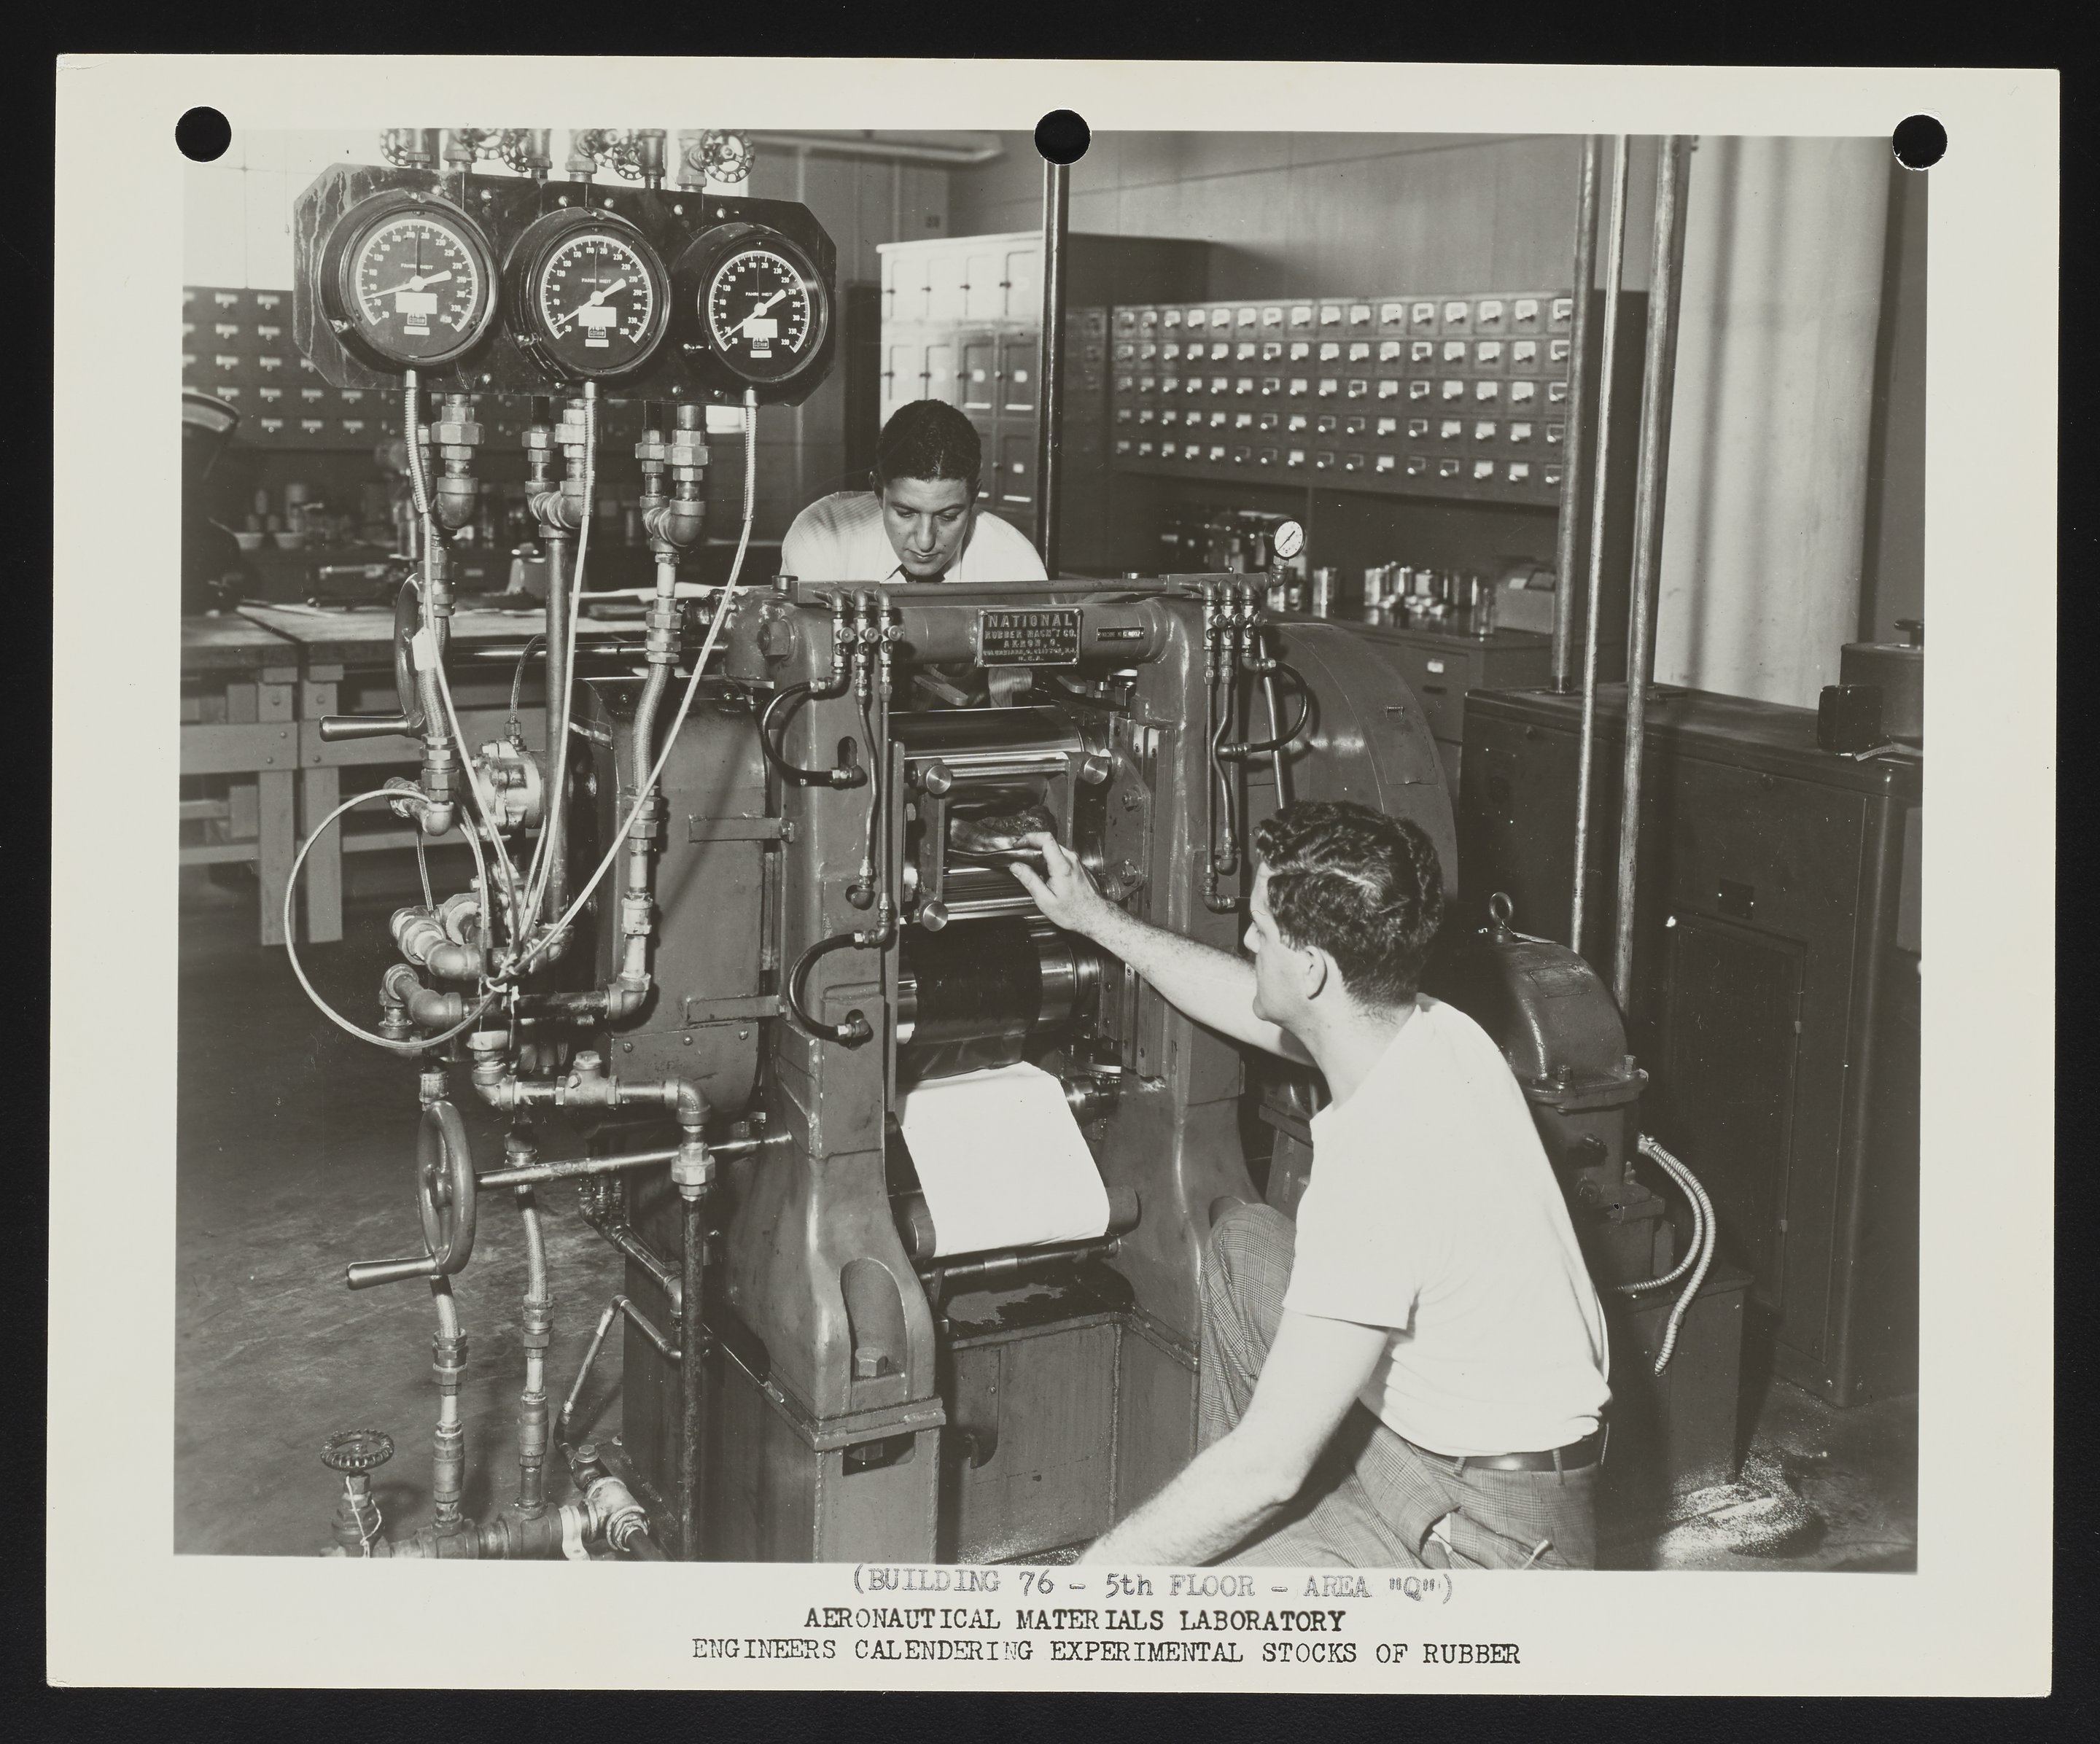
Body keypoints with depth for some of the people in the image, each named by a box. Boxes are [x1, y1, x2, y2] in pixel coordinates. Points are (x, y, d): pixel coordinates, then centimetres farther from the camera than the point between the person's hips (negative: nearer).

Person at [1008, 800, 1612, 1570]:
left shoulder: (1377, 1163, -31)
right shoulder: (1431, 1030, -4)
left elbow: (1266, 1467, -27)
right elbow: (1252, 1005, 19)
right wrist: (1096, 919, 30)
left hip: (1485, 1535, -10)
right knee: (1244, 1242, 20)